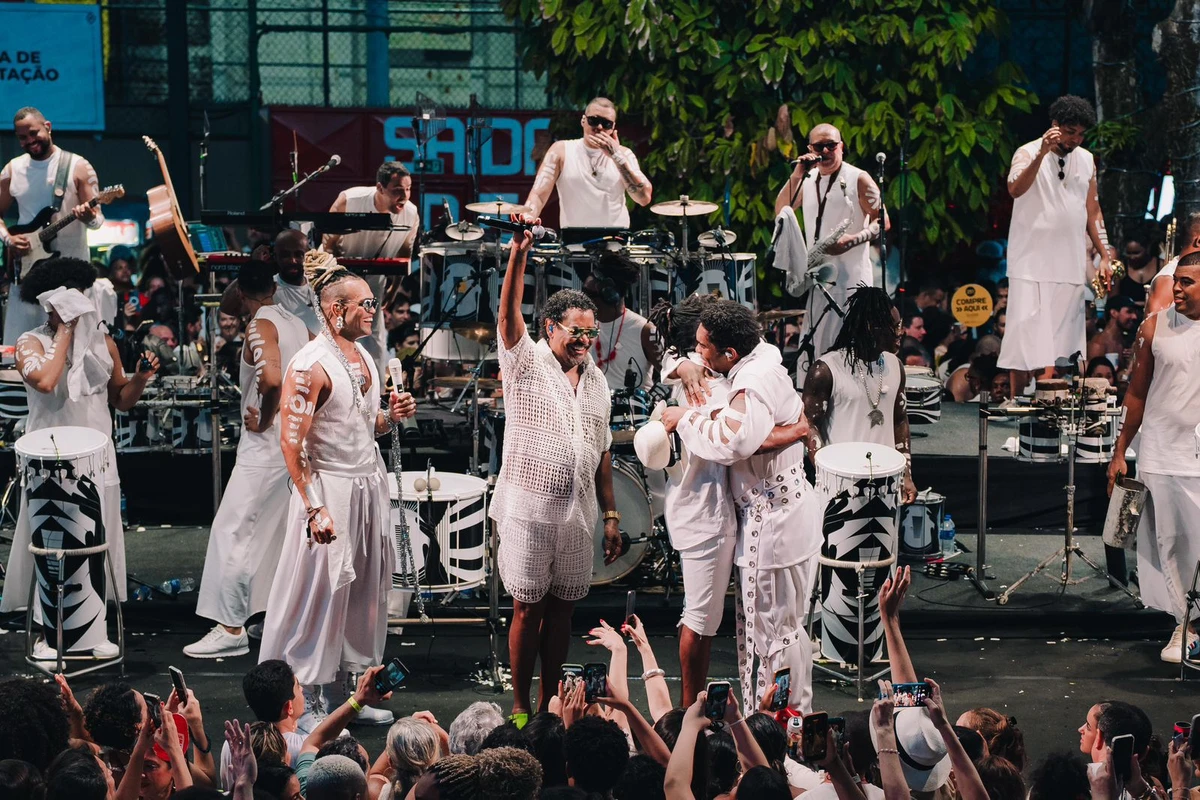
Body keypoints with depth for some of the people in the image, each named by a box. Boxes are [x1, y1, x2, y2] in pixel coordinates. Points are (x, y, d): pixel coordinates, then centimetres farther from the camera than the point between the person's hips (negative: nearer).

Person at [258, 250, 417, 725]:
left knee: (361, 592, 12)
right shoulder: (310, 365, -15)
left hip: (368, 486, 8)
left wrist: (391, 417, 1)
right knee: (321, 593, -3)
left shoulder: (363, 357, 11)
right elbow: (292, 442, -18)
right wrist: (315, 508, -22)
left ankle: (345, 698, 22)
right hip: (330, 489, -8)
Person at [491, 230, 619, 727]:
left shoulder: (596, 381, 13)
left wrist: (611, 514, 13)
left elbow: (601, 455, 16)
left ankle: (549, 704, 18)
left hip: (577, 514, 5)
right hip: (529, 511, -5)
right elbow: (508, 314, -21)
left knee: (561, 609, 9)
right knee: (527, 610, 0)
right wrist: (519, 253, -34)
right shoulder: (526, 363, -3)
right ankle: (520, 708, 8)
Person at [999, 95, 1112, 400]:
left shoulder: (1086, 160, 12)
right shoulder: (1028, 154, -5)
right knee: (1026, 336, -8)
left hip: (1070, 266, 5)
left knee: (1062, 339, 2)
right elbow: (1015, 190, -25)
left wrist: (1104, 255, 12)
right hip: (1032, 263, -5)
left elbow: (1092, 212, 18)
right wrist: (1043, 153, -33)